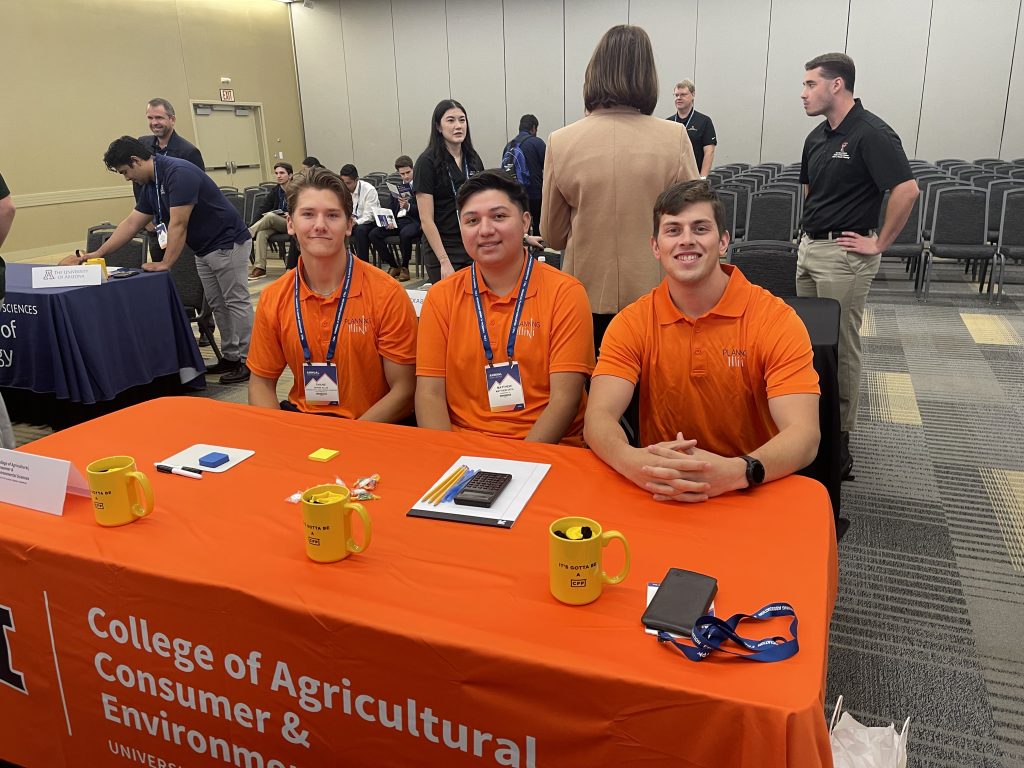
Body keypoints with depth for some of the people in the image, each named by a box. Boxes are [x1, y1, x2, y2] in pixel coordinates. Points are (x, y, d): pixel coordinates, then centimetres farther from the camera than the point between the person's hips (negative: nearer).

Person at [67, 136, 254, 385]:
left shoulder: (178, 173, -22)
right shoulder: (151, 185, 7)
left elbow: (178, 225, -26)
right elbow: (131, 223, 10)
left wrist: (165, 264, -24)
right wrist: (97, 253, 8)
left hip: (228, 244, -10)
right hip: (204, 250, 10)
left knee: (236, 301, -4)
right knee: (217, 304, 11)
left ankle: (248, 361, 0)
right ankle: (230, 357, 18)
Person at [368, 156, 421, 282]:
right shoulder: (397, 188, 19)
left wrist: (408, 207, -26)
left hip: (414, 221, -6)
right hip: (398, 221, 6)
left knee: (404, 234, -38)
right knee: (374, 234, -15)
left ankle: (404, 267, -15)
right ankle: (393, 266, -2)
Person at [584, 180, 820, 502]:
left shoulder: (777, 320, -8)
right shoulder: (631, 323, -2)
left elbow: (804, 436, -17)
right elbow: (599, 417, -12)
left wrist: (735, 471, -37)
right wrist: (635, 462, -34)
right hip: (658, 494, 0)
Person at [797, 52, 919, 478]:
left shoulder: (871, 133, -14)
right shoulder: (817, 136, 11)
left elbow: (907, 190, -21)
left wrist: (879, 243, -16)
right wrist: (812, 227, 14)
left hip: (844, 254, -8)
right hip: (809, 247, 9)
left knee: (840, 346, -1)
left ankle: (840, 438, 11)